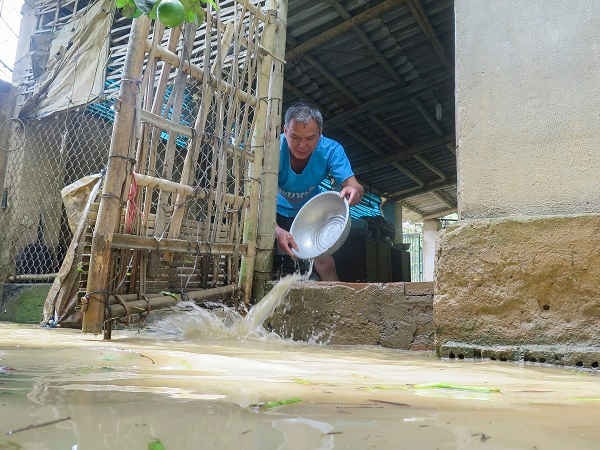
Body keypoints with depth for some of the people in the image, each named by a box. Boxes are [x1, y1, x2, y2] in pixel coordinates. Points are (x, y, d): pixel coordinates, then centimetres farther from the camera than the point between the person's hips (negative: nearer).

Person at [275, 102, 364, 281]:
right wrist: (276, 231, -56)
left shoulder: (330, 150, -25)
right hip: (275, 213, -1)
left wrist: (355, 190, -57)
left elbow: (352, 184, -30)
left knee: (326, 265, -3)